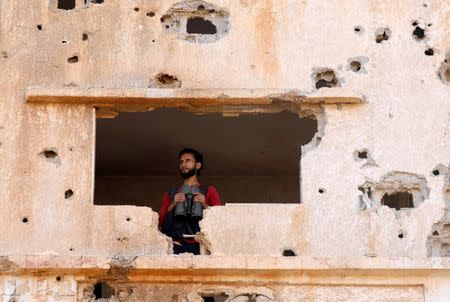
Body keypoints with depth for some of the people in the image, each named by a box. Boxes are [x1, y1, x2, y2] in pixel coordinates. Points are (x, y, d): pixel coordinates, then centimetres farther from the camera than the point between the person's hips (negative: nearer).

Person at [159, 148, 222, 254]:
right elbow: (160, 221, 14)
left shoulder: (209, 191, 21)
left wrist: (205, 205, -6)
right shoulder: (171, 194, 25)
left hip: (199, 245, -1)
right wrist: (172, 205, 0)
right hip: (177, 245, 1)